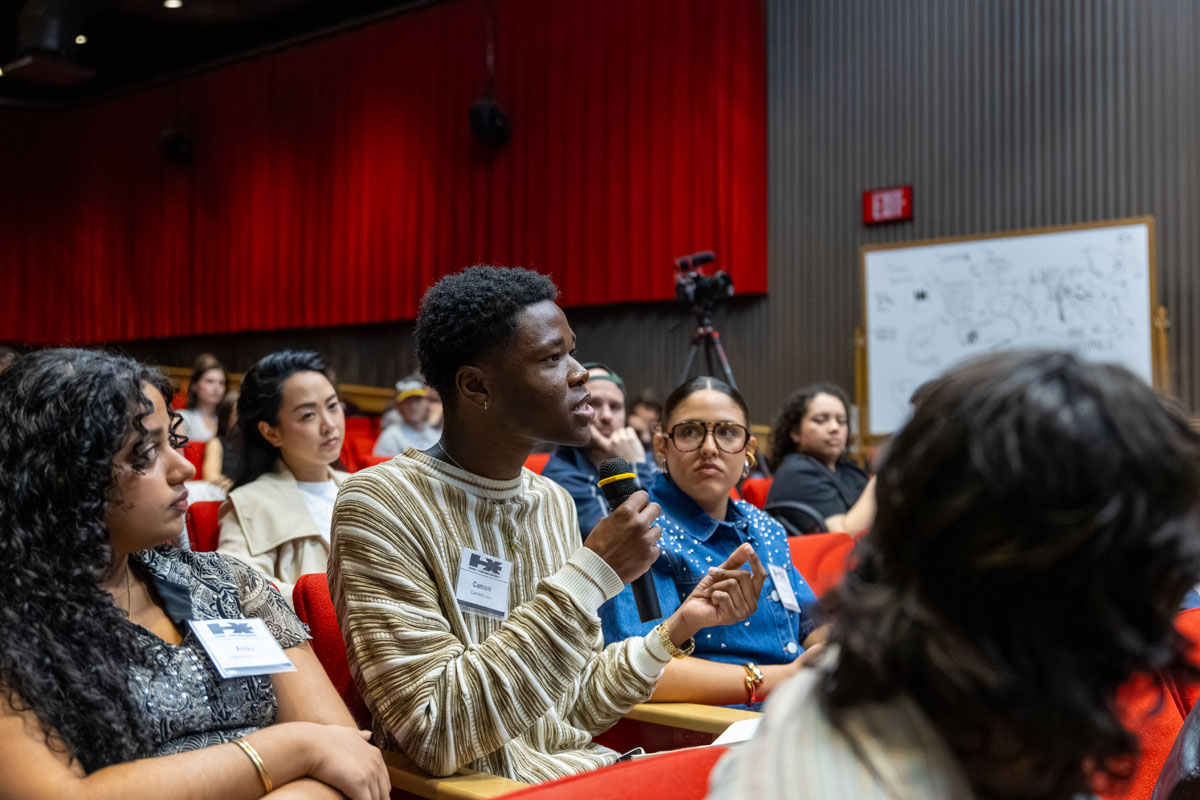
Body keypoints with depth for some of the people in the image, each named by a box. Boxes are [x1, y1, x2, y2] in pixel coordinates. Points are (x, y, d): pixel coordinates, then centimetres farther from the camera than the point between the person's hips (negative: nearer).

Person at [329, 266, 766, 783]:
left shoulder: (554, 502, 7)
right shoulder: (380, 503, -13)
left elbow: (575, 710, 11)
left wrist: (677, 628, -2)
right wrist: (590, 576, -22)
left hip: (583, 771, 6)